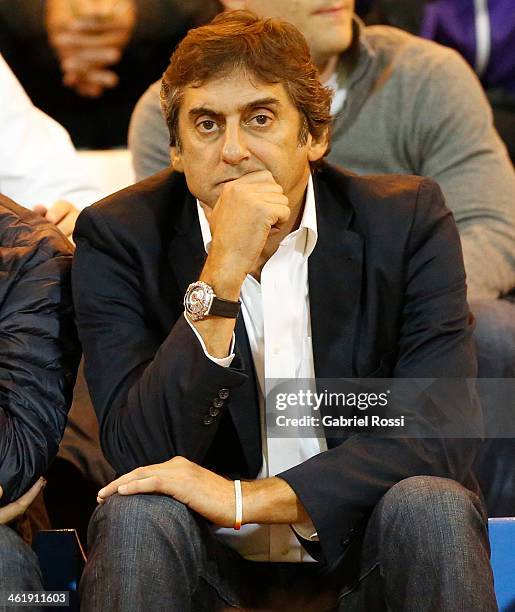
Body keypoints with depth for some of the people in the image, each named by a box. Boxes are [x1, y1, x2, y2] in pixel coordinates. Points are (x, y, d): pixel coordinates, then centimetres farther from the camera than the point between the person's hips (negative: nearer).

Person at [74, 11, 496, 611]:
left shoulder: (406, 219, -6)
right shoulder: (119, 237, -6)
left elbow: (443, 432, -16)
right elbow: (139, 455, -16)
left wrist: (248, 498, -25)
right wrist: (222, 274, -27)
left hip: (353, 557, 1)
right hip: (209, 563, -1)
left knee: (432, 507, -29)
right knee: (136, 517, -30)